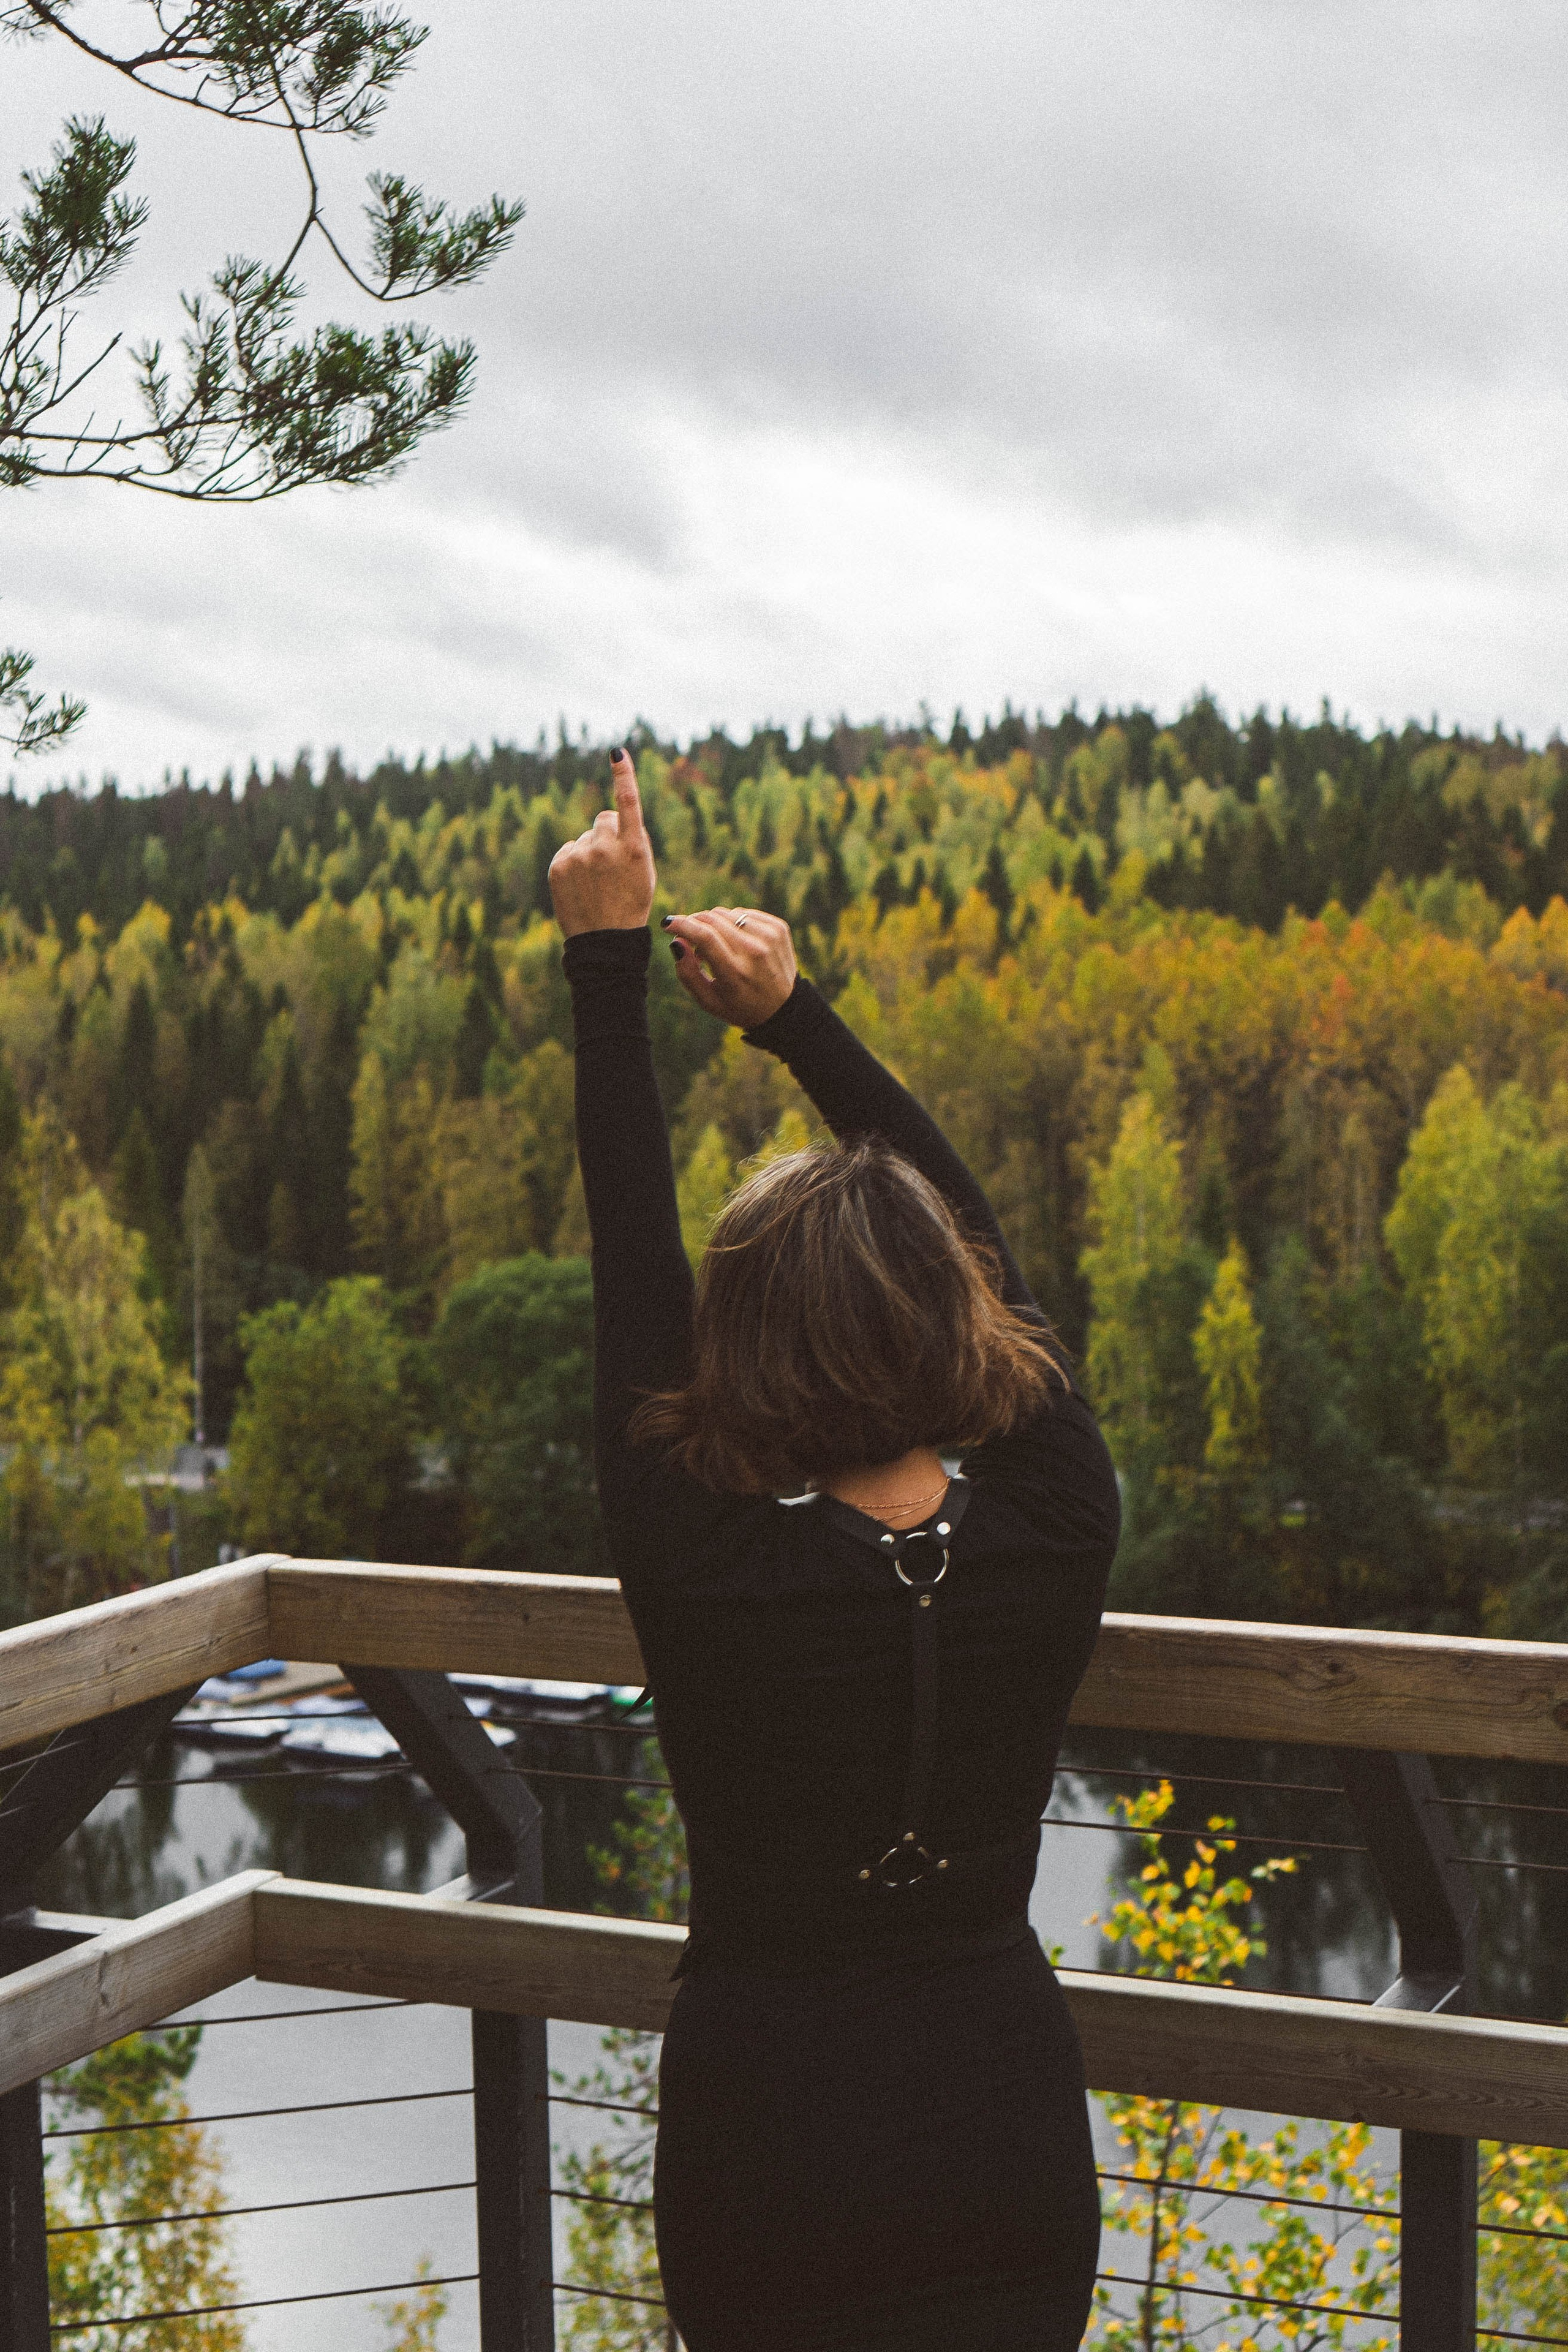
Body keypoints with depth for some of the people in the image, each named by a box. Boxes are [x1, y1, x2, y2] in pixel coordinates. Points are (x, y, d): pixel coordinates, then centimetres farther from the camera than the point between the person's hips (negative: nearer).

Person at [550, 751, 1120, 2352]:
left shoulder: (702, 1572, -20)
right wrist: (795, 1013, 1)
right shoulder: (1055, 1538, -14)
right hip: (1011, 2142, 2)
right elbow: (987, 1245, 0)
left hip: (767, 2147, -2)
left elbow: (632, 1266, -8)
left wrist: (608, 966, -2)